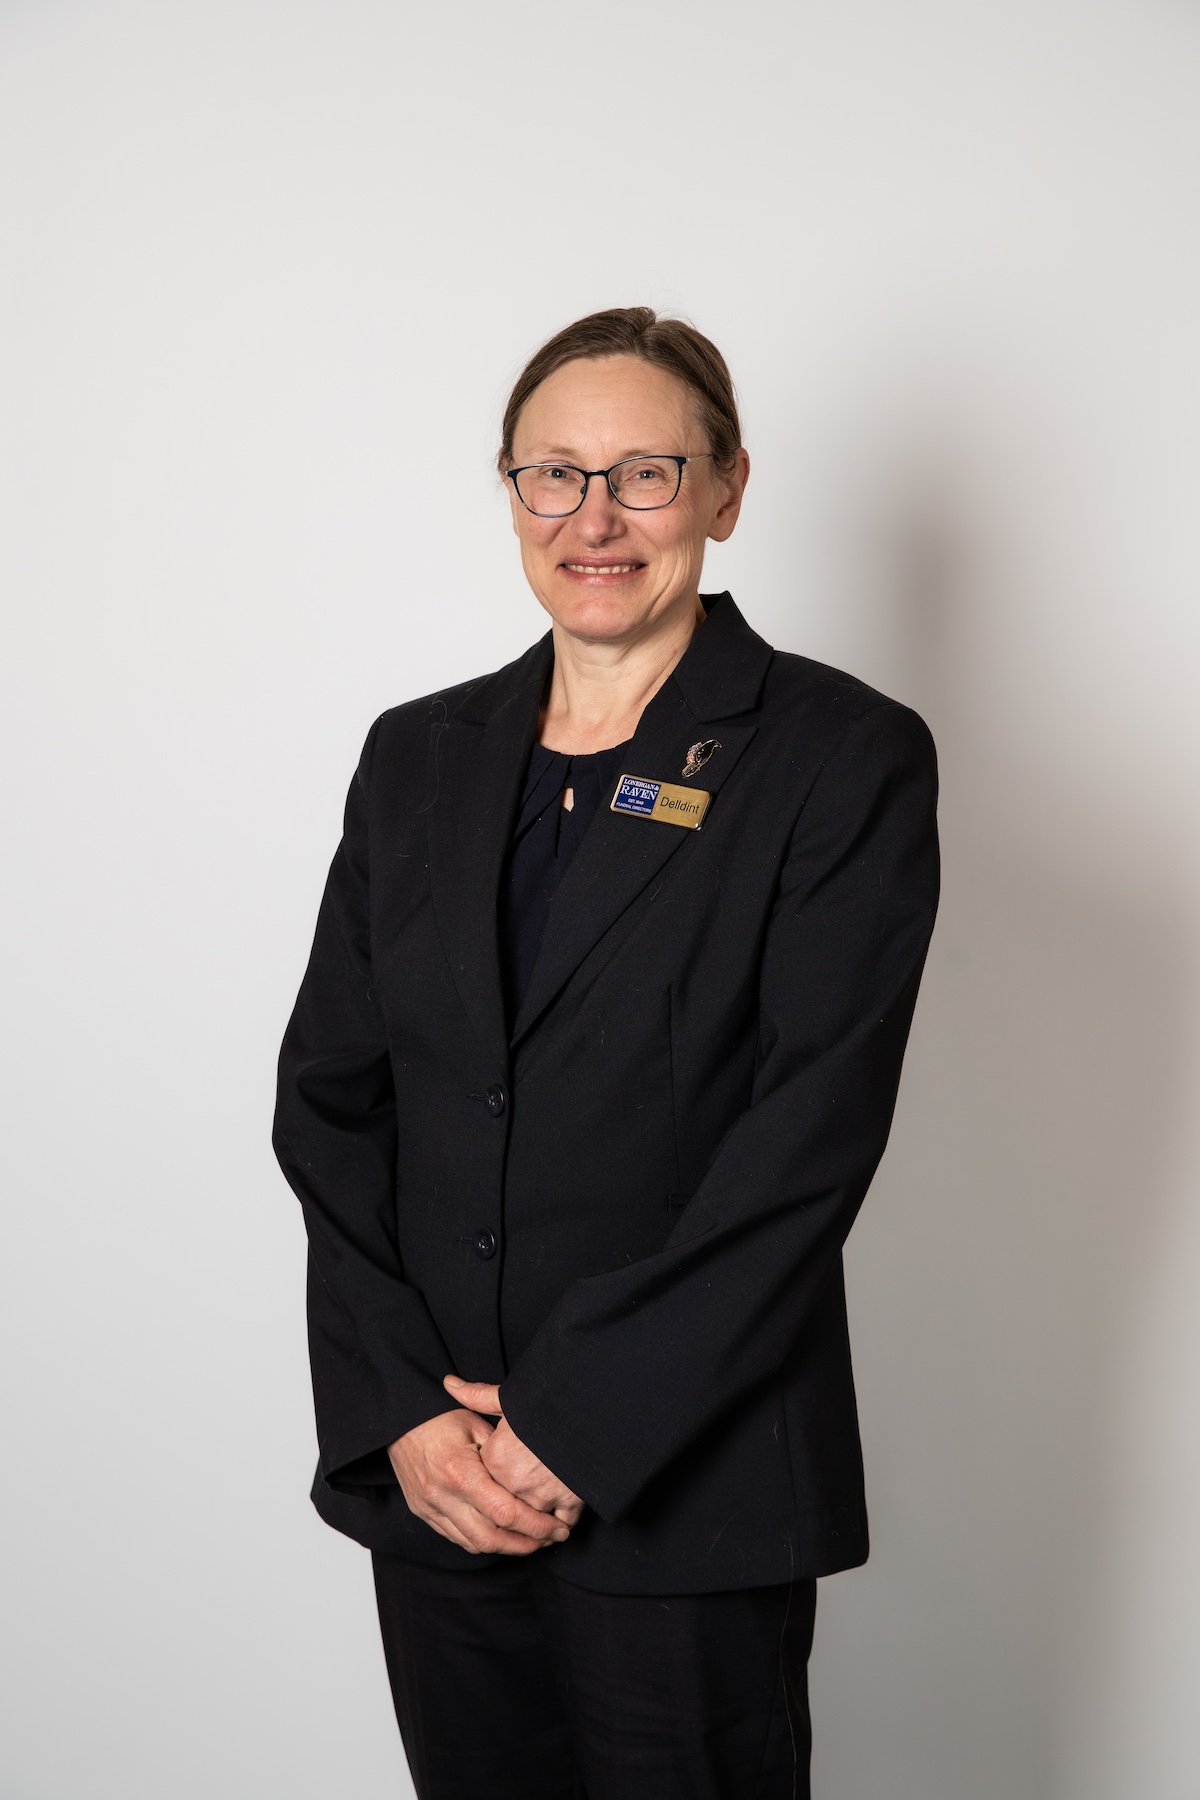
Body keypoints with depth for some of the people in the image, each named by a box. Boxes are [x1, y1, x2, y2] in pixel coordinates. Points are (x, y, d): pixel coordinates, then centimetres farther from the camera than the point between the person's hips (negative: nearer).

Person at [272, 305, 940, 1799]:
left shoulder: (847, 761, -6)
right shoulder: (418, 757, 8)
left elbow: (808, 1142, -12)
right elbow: (326, 1100, 5)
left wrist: (576, 1427, -14)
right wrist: (403, 1410, -7)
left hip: (688, 1497, -3)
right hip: (428, 1475, 4)